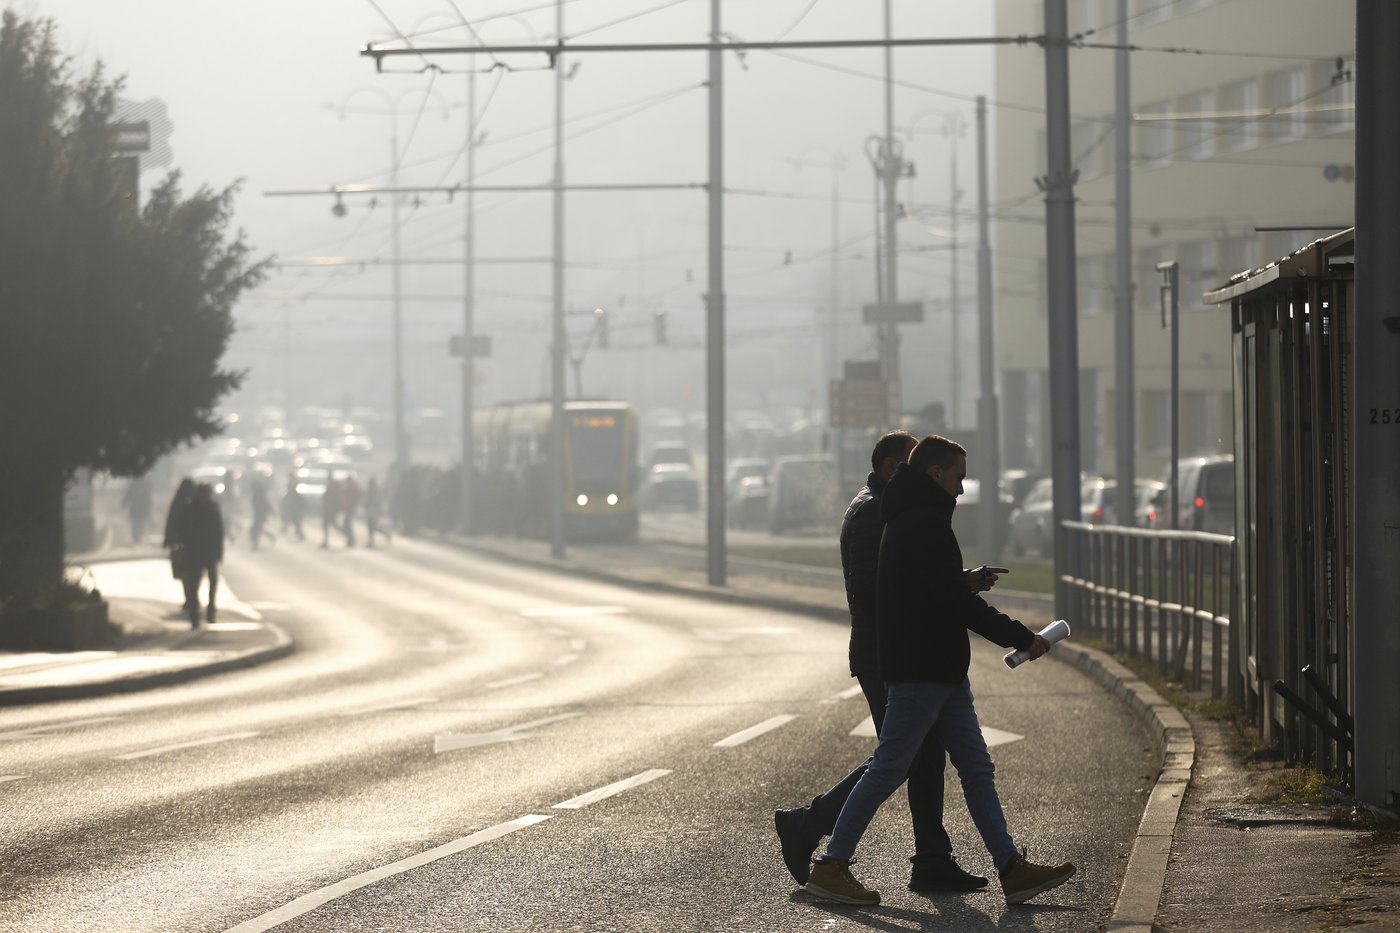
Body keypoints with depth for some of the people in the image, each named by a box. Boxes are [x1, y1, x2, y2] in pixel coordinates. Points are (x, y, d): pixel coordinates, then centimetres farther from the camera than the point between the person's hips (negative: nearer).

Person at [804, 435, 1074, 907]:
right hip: (922, 670, -11)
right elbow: (955, 600, -20)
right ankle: (830, 867, 2)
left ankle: (1012, 869, 7)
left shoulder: (907, 519, 17)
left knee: (976, 767, 8)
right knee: (889, 769, -5)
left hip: (942, 671, 11)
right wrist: (1021, 638, -15)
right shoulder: (925, 523, -16)